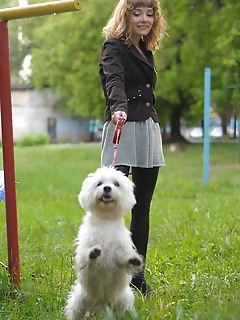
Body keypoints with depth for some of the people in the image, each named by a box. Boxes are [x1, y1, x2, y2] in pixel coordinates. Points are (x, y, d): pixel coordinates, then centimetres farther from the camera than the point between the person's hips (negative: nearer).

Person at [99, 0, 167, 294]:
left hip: (148, 131, 8)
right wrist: (119, 107, -44)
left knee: (142, 206, 7)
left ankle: (136, 275, 12)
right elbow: (114, 80, -25)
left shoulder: (146, 52, 18)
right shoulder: (114, 47, -5)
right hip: (122, 129, -7)